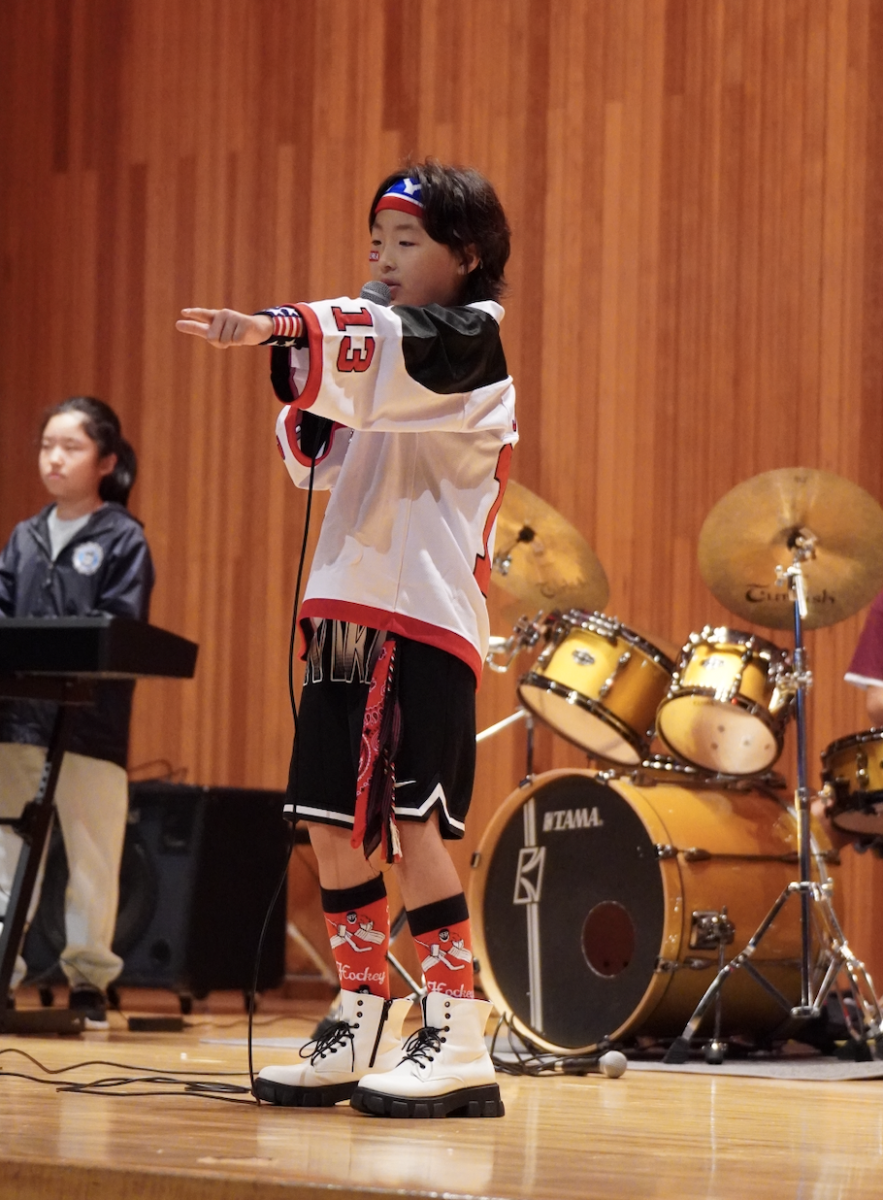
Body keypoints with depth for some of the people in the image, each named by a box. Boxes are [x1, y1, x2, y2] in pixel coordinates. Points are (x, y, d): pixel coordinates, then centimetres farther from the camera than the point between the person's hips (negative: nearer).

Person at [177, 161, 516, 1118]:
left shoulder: (472, 338, -3)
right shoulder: (381, 341, 20)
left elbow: (388, 350, -25)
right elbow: (317, 459, 20)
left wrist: (283, 327, -39)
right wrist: (302, 373, 2)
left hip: (427, 611, -8)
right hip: (350, 604, 8)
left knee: (412, 819, -12)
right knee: (332, 822, 8)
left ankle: (458, 1040, -8)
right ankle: (364, 1026, 17)